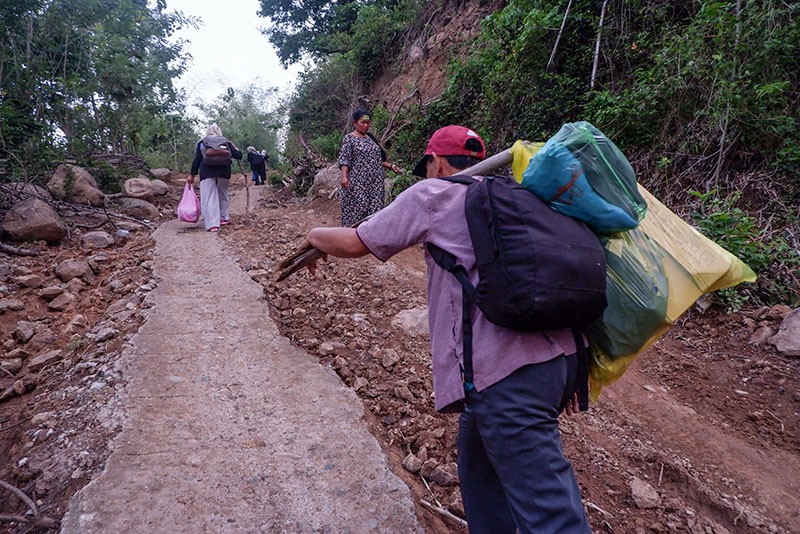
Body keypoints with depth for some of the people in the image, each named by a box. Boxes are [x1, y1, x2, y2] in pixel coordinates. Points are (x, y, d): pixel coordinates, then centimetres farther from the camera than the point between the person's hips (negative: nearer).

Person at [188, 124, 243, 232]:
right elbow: (238, 155, 7)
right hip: (224, 171, 2)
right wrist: (236, 150, 29)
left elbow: (197, 159, 6)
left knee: (209, 198, -4)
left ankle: (213, 224, -14)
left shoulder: (201, 143, 11)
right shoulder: (226, 142, 12)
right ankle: (224, 217, 27)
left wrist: (192, 175, 10)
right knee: (222, 194, 21)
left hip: (207, 172, -2)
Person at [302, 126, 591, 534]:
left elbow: (355, 243, 9)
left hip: (509, 370, -8)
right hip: (563, 356, 9)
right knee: (479, 458, 27)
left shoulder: (432, 195, 5)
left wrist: (315, 237, 31)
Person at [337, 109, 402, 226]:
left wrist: (390, 165, 9)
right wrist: (344, 176, -27)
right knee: (356, 211, -5)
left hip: (375, 183, 6)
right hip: (357, 183, -6)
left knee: (374, 210, 3)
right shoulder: (349, 138, -2)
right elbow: (344, 160, -11)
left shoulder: (371, 138, 16)